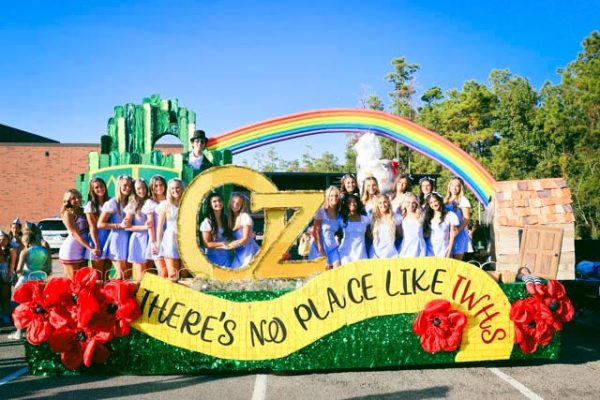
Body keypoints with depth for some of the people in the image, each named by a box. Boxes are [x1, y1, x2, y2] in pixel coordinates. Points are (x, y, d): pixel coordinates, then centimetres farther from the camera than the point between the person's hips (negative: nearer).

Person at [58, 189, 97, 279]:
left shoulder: (82, 211, 13)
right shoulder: (68, 213, -7)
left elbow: (88, 229, 12)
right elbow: (75, 234, -14)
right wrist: (90, 249, -21)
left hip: (82, 250, 7)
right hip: (71, 250, -7)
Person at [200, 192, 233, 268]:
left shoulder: (226, 218, 7)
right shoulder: (207, 222, -9)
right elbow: (207, 244, -9)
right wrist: (222, 244, -15)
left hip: (226, 256, 5)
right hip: (213, 256, -4)